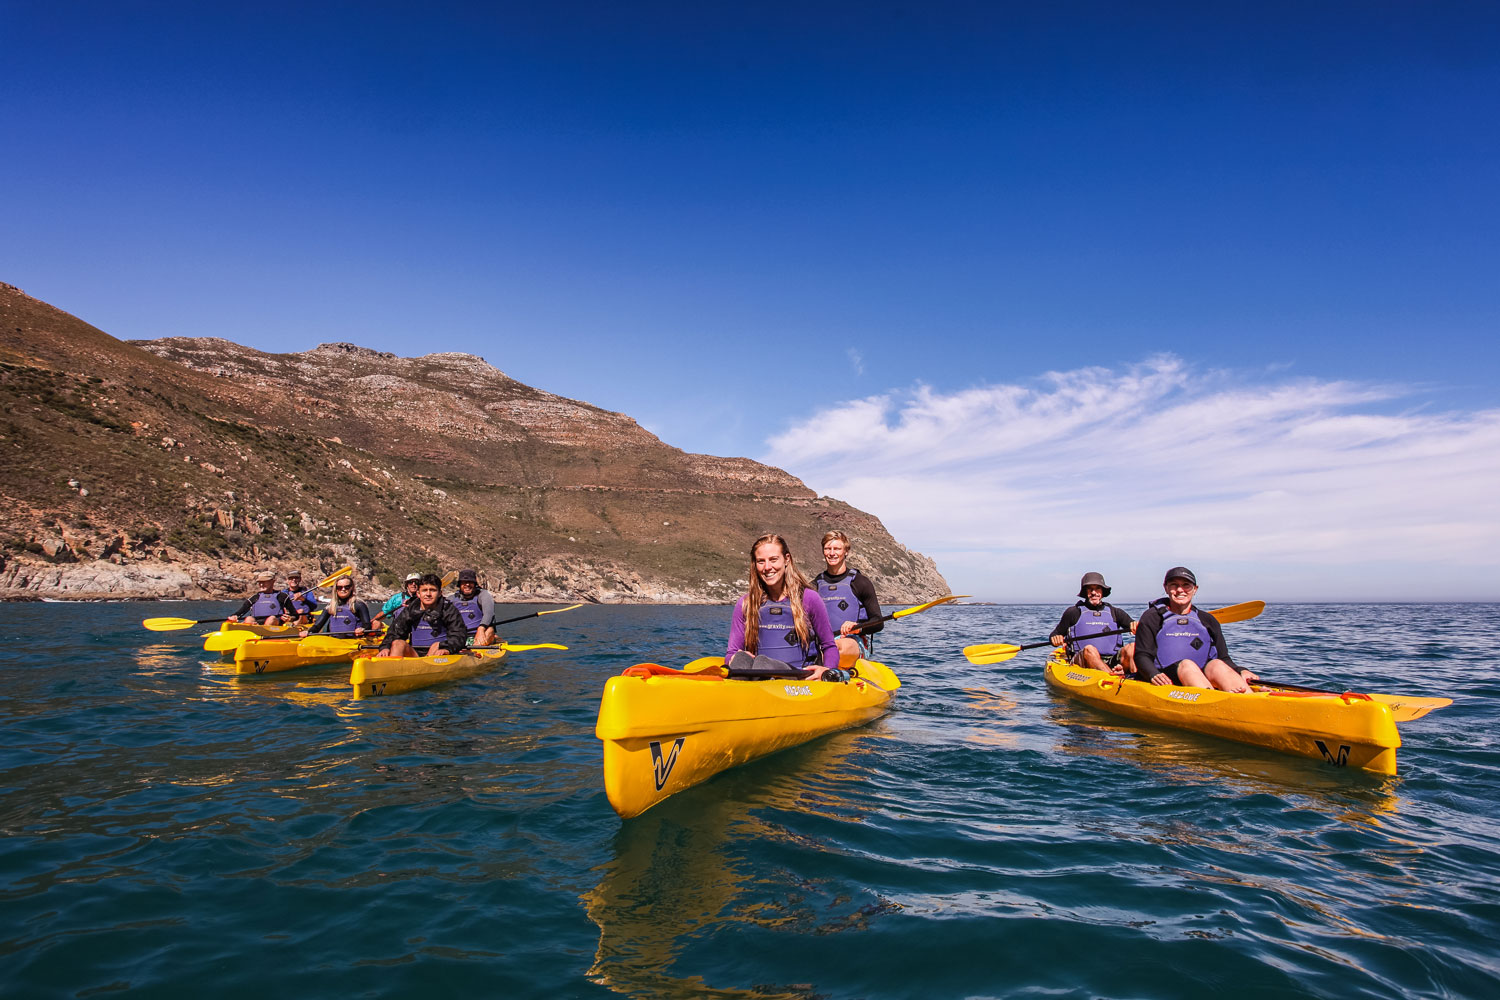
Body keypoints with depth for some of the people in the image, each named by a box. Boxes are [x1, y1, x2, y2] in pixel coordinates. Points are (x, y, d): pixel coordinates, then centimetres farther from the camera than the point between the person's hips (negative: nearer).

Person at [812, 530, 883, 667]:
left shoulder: (860, 582, 5)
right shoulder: (815, 585, 17)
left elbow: (878, 623, 0)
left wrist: (857, 627, -20)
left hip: (855, 642, -3)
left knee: (843, 646, -40)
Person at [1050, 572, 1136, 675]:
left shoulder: (1114, 612, 20)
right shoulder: (1073, 612, 12)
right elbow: (1055, 635, 14)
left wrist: (1135, 626, -14)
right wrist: (1055, 639, -10)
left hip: (1112, 663, 3)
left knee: (1132, 647, -24)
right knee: (1090, 649, -35)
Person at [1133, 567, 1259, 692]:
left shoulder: (1208, 620, 20)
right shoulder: (1151, 617, 9)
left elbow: (1223, 657, 16)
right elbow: (1142, 656, 1)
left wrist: (1240, 672, -6)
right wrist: (1153, 675, -20)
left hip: (1205, 676, 3)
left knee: (1216, 665, -28)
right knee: (1187, 664, -32)